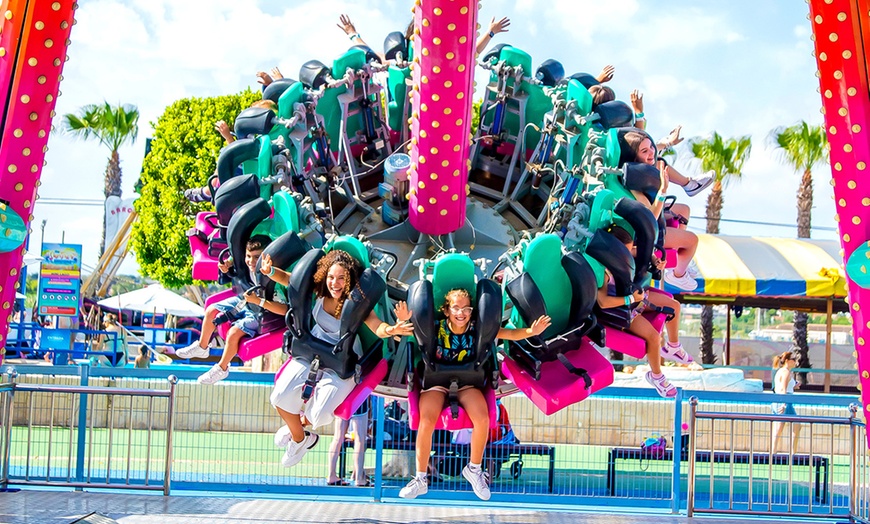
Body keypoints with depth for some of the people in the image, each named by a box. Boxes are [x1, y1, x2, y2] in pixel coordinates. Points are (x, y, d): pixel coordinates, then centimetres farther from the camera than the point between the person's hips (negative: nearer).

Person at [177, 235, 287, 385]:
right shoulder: (250, 266, -18)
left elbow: (284, 309, -41)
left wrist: (258, 301, -44)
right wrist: (228, 263, -15)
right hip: (245, 301, 8)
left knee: (234, 332, -24)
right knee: (211, 311, 8)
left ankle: (222, 369, 2)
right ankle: (201, 347, 33)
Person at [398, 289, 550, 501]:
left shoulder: (478, 330, -6)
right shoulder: (436, 328, -9)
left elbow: (509, 334, -11)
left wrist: (530, 331, -30)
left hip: (467, 383, 1)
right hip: (436, 382, -1)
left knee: (482, 419, -26)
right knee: (426, 421, -28)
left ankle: (474, 469, 1)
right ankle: (420, 479, -10)